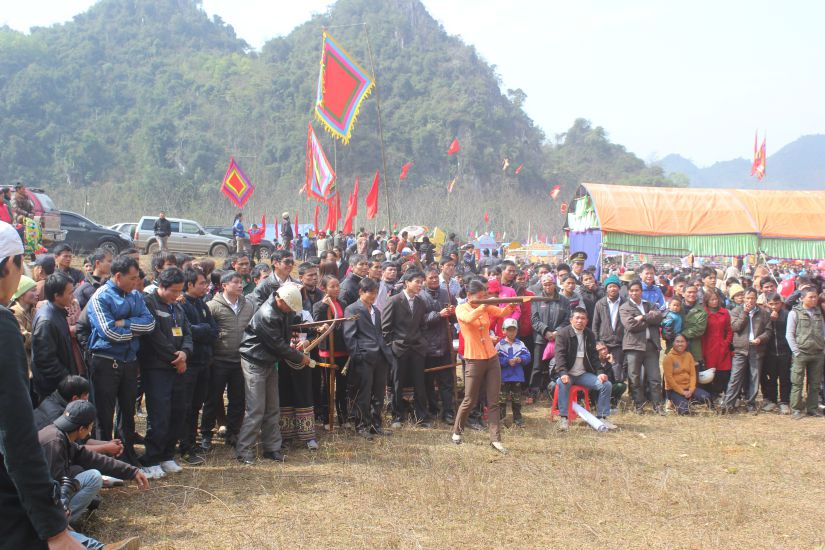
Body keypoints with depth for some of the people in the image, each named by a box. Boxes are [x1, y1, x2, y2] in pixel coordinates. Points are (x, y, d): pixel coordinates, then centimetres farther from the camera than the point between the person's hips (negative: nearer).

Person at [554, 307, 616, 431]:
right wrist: (563, 373, -30)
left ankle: (602, 417, -2)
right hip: (567, 374, -5)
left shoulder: (590, 335, 11)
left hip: (584, 374, 5)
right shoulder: (563, 333, -5)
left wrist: (600, 372, -4)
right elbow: (560, 355, -15)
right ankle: (563, 418, -29)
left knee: (607, 384, -13)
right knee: (562, 383, -38)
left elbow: (594, 356, 13)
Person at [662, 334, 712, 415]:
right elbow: (669, 378, -13)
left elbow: (693, 374, 4)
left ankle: (689, 400, 3)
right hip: (674, 390, -5)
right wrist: (682, 392, -14)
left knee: (706, 397, -20)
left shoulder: (689, 355, 7)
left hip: (688, 387, 5)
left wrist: (691, 390, -11)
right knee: (684, 409, -27)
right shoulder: (669, 357, -9)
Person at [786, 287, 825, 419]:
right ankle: (796, 409, 0)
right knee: (797, 383, -4)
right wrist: (796, 352, -9)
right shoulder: (795, 313, -2)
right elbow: (789, 334, -4)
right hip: (801, 354, -4)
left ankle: (813, 408, 16)